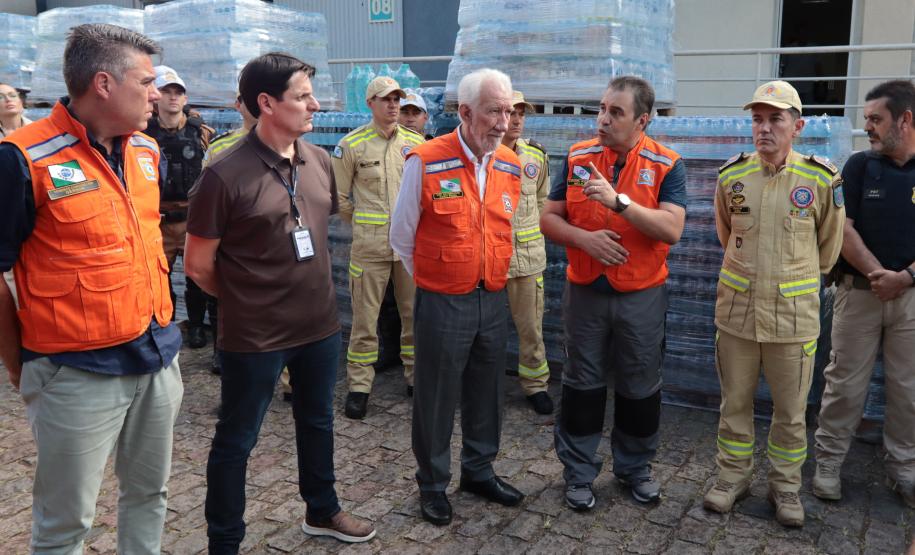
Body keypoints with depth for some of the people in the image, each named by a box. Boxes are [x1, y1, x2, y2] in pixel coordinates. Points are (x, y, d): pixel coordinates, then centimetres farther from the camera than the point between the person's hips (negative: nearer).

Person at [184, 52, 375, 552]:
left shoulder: (320, 161, 1)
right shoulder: (225, 175, -18)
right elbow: (198, 264, -10)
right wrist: (247, 299, 3)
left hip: (320, 325, 7)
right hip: (254, 336, -6)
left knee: (318, 422, 22)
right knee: (236, 440, 11)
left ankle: (322, 511, 45)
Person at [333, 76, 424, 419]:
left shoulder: (415, 142, 7)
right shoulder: (352, 144, -1)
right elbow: (340, 195, 4)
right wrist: (361, 225, 9)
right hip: (370, 243, -3)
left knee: (415, 312, 10)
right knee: (365, 317, 2)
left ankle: (416, 375, 26)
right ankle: (359, 386, 13)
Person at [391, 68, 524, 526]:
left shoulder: (511, 166, 3)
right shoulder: (425, 162, -14)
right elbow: (401, 237, -3)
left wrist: (493, 276, 15)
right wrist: (434, 282, 5)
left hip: (494, 300, 5)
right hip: (442, 303, -5)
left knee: (486, 392, 17)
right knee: (436, 397, 9)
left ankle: (479, 470, 37)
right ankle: (432, 483, 28)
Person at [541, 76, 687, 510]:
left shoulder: (666, 165, -6)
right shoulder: (578, 157, 1)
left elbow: (672, 229, -19)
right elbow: (549, 219, 2)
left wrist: (618, 200, -28)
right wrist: (585, 238, -17)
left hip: (641, 295, -1)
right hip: (585, 292, 1)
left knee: (639, 387, 13)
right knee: (582, 384, 10)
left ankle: (635, 467, 34)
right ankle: (578, 471, 26)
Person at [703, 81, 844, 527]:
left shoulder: (821, 180, -7)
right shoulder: (731, 175, -1)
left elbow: (829, 244, 7)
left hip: (794, 314, -1)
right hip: (736, 309, 2)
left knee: (791, 409, 10)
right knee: (734, 402, 13)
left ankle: (785, 485, 28)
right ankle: (733, 476, 30)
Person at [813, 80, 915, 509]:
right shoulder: (860, 166, 2)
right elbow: (843, 229, -5)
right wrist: (878, 274, -14)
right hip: (860, 291, 0)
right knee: (845, 382, 4)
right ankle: (828, 462, 15)